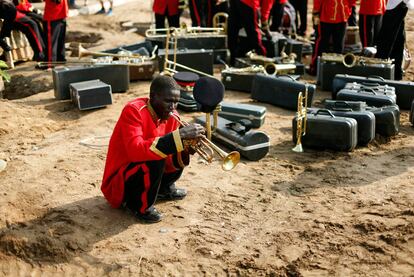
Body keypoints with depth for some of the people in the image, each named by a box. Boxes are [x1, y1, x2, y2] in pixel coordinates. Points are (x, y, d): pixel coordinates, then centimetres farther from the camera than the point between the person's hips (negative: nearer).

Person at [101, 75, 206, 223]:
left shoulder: (171, 116, -4)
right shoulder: (134, 111, -23)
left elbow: (170, 162, -4)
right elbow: (135, 151, -39)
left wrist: (186, 147, -26)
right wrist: (179, 136, -40)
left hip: (146, 171, 7)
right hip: (119, 185, -7)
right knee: (155, 159, -31)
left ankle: (163, 189, 19)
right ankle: (139, 205, -8)